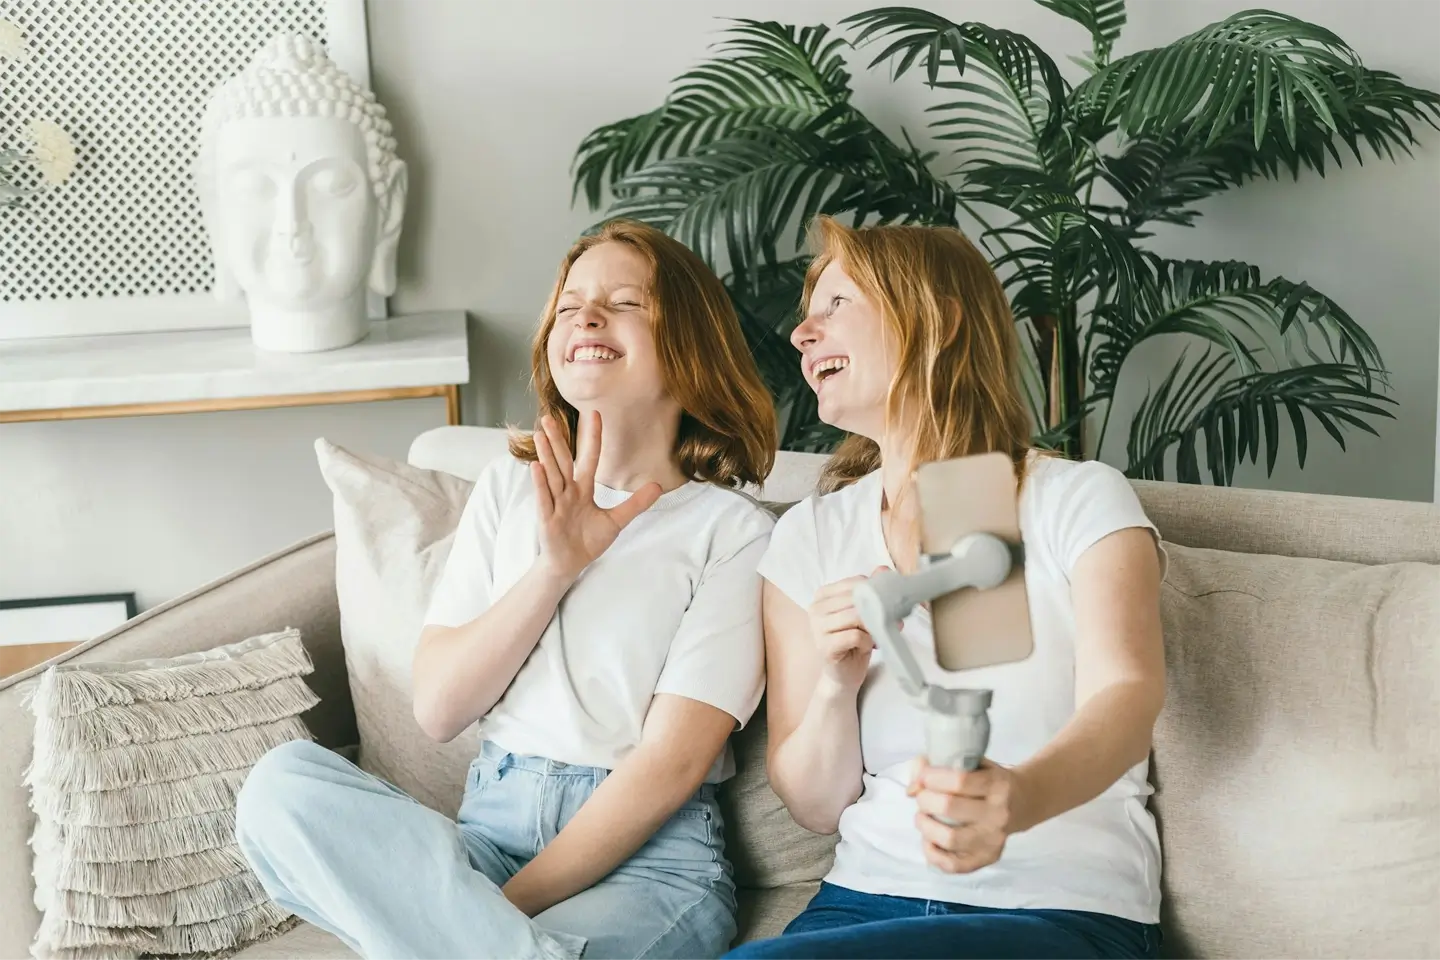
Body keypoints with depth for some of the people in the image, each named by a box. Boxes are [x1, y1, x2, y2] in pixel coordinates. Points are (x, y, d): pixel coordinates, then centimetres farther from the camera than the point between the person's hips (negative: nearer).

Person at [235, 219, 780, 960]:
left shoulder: (732, 530, -1)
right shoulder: (511, 488, 14)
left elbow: (673, 760, -10)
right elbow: (437, 709, 6)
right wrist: (554, 567, -7)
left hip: (649, 855, -6)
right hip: (493, 823, 6)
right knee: (283, 781, -25)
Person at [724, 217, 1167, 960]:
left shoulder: (1080, 501, -3)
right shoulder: (809, 536, 8)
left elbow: (1126, 696, -21)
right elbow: (815, 808, 6)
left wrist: (1018, 798, -43)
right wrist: (836, 688, -16)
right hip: (866, 899, 4)